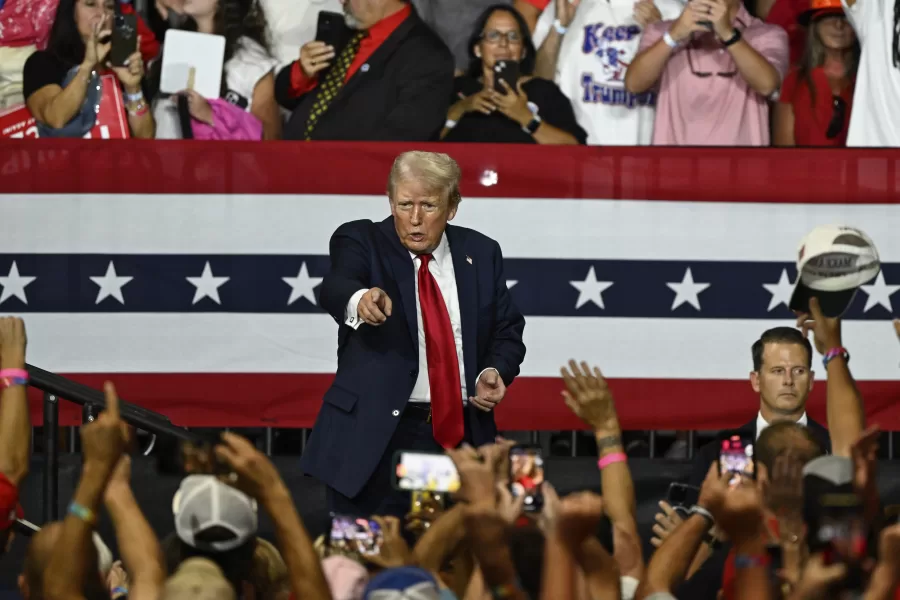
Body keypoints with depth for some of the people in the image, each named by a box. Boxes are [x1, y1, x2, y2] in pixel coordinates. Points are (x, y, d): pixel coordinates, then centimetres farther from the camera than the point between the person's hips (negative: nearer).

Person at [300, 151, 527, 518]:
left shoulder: (480, 254, 10)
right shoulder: (362, 242, -1)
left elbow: (507, 332, 16)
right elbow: (335, 289, -22)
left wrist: (495, 372, -6)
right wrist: (359, 299, -47)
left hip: (460, 435, 3)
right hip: (376, 438, -3)